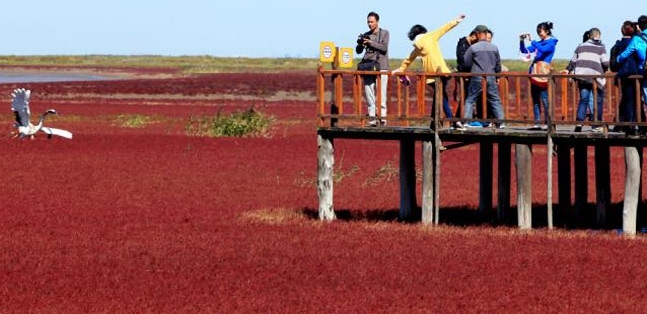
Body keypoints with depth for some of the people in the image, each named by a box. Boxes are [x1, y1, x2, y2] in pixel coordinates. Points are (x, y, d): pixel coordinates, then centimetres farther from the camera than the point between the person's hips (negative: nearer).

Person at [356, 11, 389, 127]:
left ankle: (382, 118, -7)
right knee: (369, 93, -1)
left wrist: (370, 42, -15)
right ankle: (372, 119, 1)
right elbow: (358, 51, 10)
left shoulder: (384, 33, 5)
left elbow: (384, 48, -9)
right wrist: (360, 44, -11)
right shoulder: (366, 35, 14)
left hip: (381, 67, -4)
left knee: (381, 94, -8)